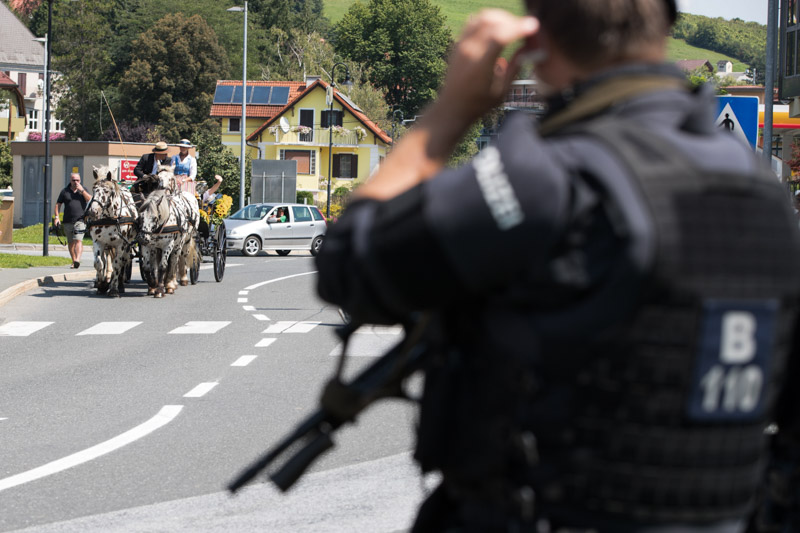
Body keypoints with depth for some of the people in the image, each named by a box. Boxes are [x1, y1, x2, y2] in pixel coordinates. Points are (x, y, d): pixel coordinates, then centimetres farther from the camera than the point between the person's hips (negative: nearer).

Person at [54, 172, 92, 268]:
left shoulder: (83, 190, 10)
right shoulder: (65, 191, 9)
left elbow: (90, 199, -4)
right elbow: (58, 204, 11)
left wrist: (82, 191, -12)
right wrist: (56, 217, 0)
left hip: (80, 220, -2)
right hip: (68, 221, 3)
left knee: (78, 240, -18)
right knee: (70, 242, 10)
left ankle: (77, 260, -30)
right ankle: (73, 261, 22)